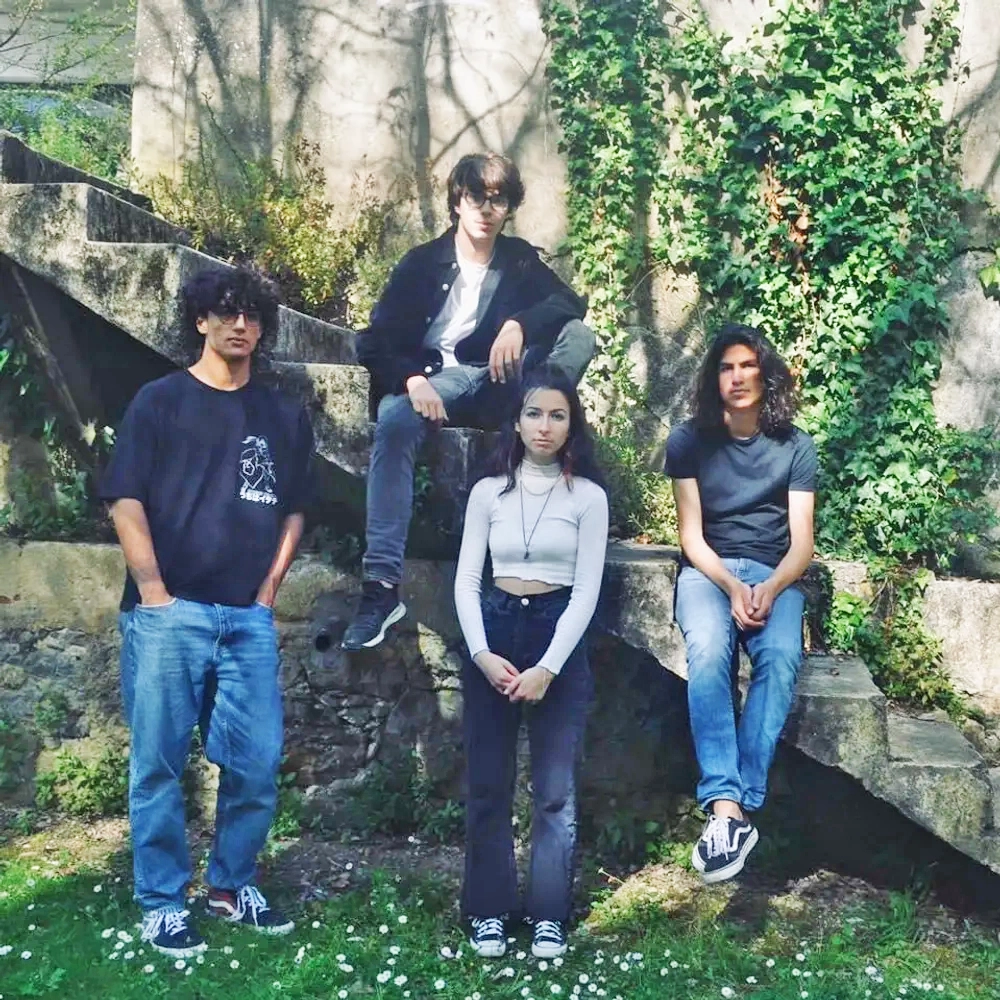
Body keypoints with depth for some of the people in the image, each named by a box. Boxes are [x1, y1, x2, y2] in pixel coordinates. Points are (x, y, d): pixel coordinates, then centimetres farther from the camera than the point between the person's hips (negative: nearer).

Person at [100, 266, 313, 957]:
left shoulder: (284, 416, 13)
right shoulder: (160, 401, 3)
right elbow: (126, 501, -3)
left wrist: (269, 589, 7)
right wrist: (153, 592, -9)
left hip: (249, 617, 3)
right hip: (169, 613, -3)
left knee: (258, 761, 4)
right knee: (159, 763, 2)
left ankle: (232, 886, 24)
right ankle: (163, 904, 15)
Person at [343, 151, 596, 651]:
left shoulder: (520, 259, 12)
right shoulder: (423, 262, 5)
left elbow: (571, 302, -5)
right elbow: (376, 339, -3)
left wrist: (520, 324, -26)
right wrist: (412, 380, -25)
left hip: (501, 385, 2)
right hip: (437, 381, -2)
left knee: (577, 336, -22)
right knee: (394, 418, -38)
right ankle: (382, 585, -42)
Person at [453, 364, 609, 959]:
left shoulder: (588, 496, -1)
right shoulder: (489, 492, 4)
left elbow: (587, 590, -5)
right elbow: (466, 580, 2)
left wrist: (547, 668, -13)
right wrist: (482, 654, -11)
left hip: (560, 635, -2)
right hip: (494, 632, 2)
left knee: (555, 790, 0)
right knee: (488, 785, 6)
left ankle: (550, 918, 11)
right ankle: (489, 913, 17)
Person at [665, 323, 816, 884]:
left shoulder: (795, 447, 6)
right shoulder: (690, 442, 4)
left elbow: (802, 543, 2)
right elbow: (692, 535, 0)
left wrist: (769, 590, -18)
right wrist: (732, 588, -18)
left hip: (775, 574, 1)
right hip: (708, 572, -1)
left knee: (781, 657, -32)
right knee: (708, 650, -34)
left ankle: (736, 806, -33)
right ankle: (729, 808, -39)